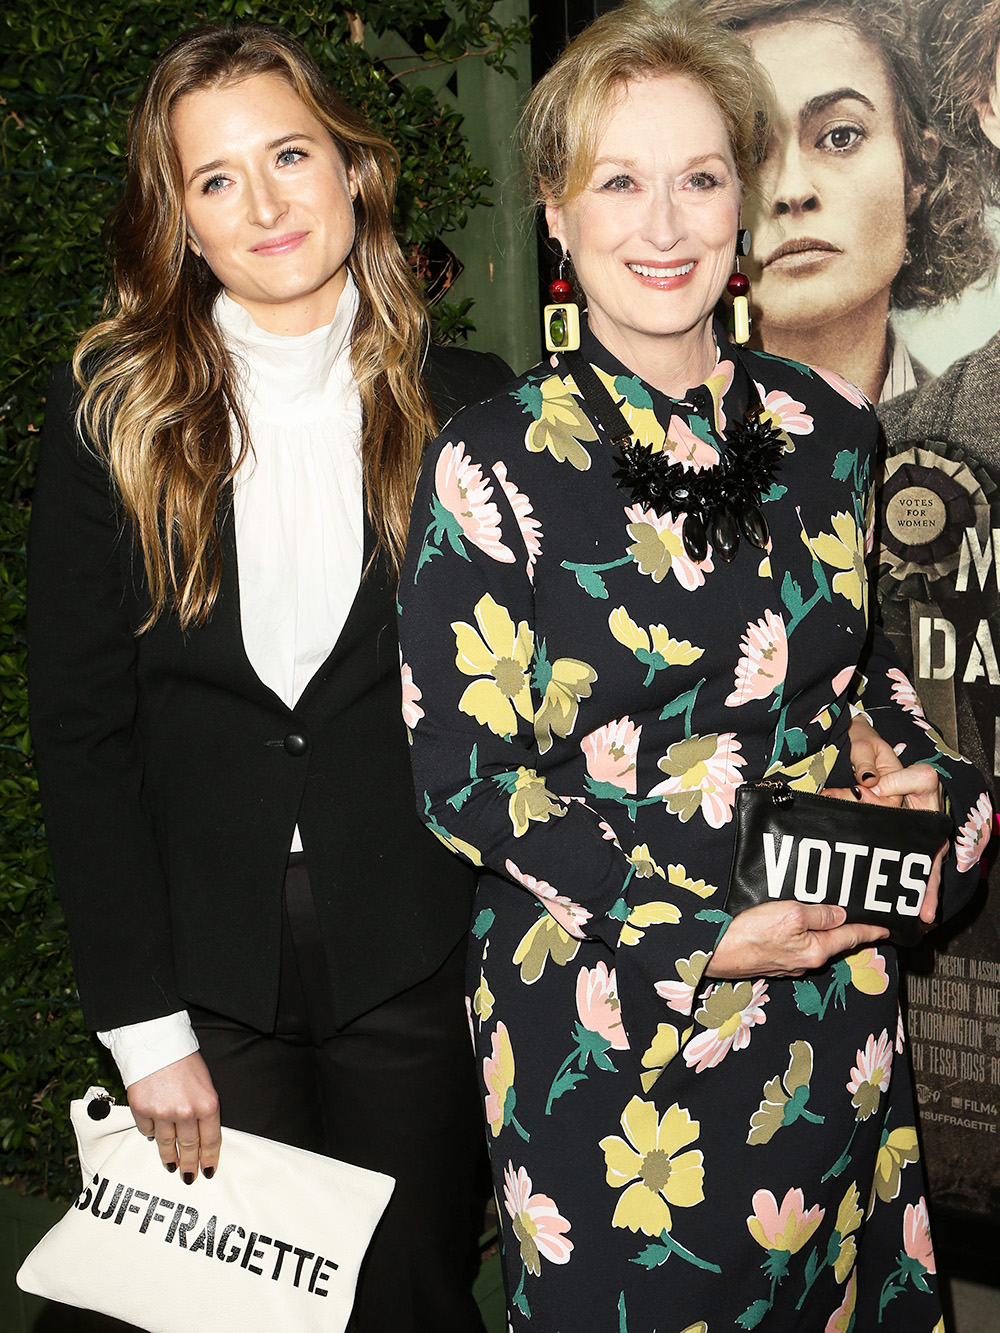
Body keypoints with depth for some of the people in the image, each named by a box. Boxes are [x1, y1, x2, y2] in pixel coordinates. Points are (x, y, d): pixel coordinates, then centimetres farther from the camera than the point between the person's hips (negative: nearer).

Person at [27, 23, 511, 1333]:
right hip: (204, 971, 0)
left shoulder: (467, 406, -1)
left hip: (418, 971, 0)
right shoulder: (107, 412, -3)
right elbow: (79, 732, -4)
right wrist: (145, 1022, -7)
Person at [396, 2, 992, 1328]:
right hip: (599, 1003, -4)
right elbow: (463, 775, -13)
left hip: (832, 985, 4)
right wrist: (698, 934, -18)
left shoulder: (827, 427, 0)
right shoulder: (493, 463, -13)